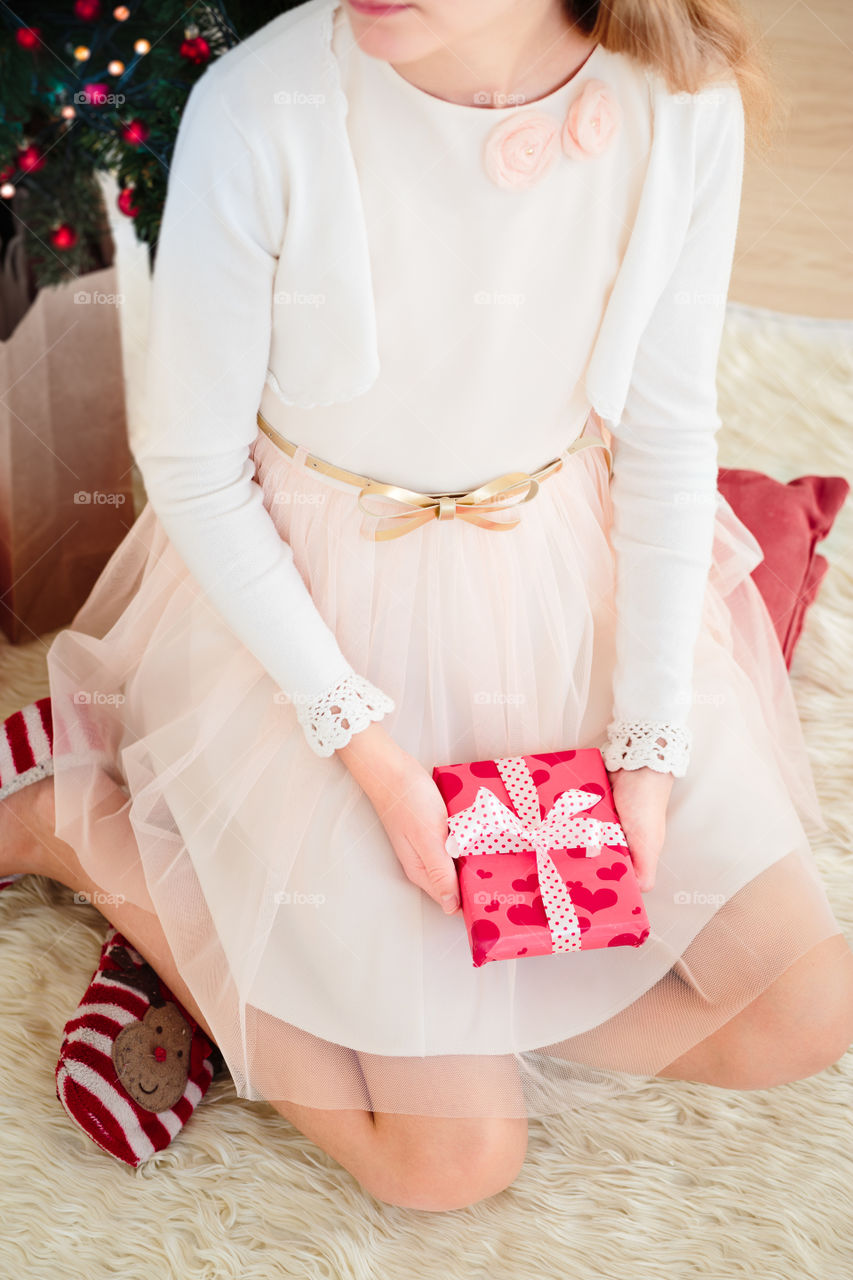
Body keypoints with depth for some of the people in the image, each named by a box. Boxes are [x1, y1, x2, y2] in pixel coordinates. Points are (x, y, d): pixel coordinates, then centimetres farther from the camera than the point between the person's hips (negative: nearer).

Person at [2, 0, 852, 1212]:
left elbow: (668, 437, -4)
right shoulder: (258, 111, -23)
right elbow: (192, 470, -13)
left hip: (574, 591, 4)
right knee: (458, 1158, -2)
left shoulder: (684, 105, -14)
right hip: (315, 615, -4)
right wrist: (367, 747, -18)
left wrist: (653, 742, -10)